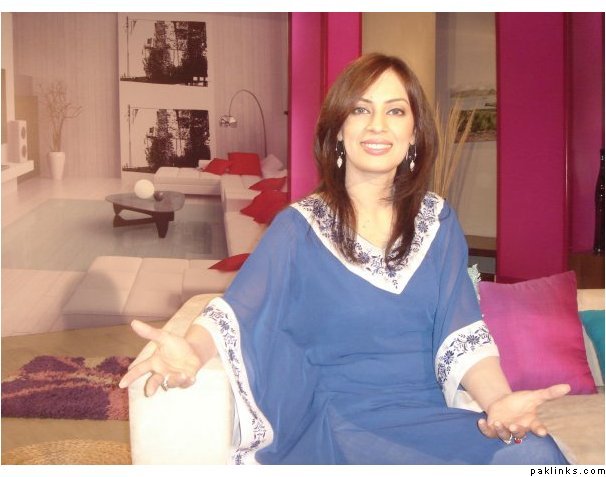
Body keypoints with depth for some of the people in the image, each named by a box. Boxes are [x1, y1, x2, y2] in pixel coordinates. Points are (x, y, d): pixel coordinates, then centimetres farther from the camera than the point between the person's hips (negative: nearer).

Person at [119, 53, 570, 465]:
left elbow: (461, 333, -1)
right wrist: (191, 351, -35)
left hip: (433, 412, 3)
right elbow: (237, 310, -11)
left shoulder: (438, 222, 8)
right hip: (345, 422, -3)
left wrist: (499, 400, -22)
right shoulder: (299, 228, 0)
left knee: (537, 452, -27)